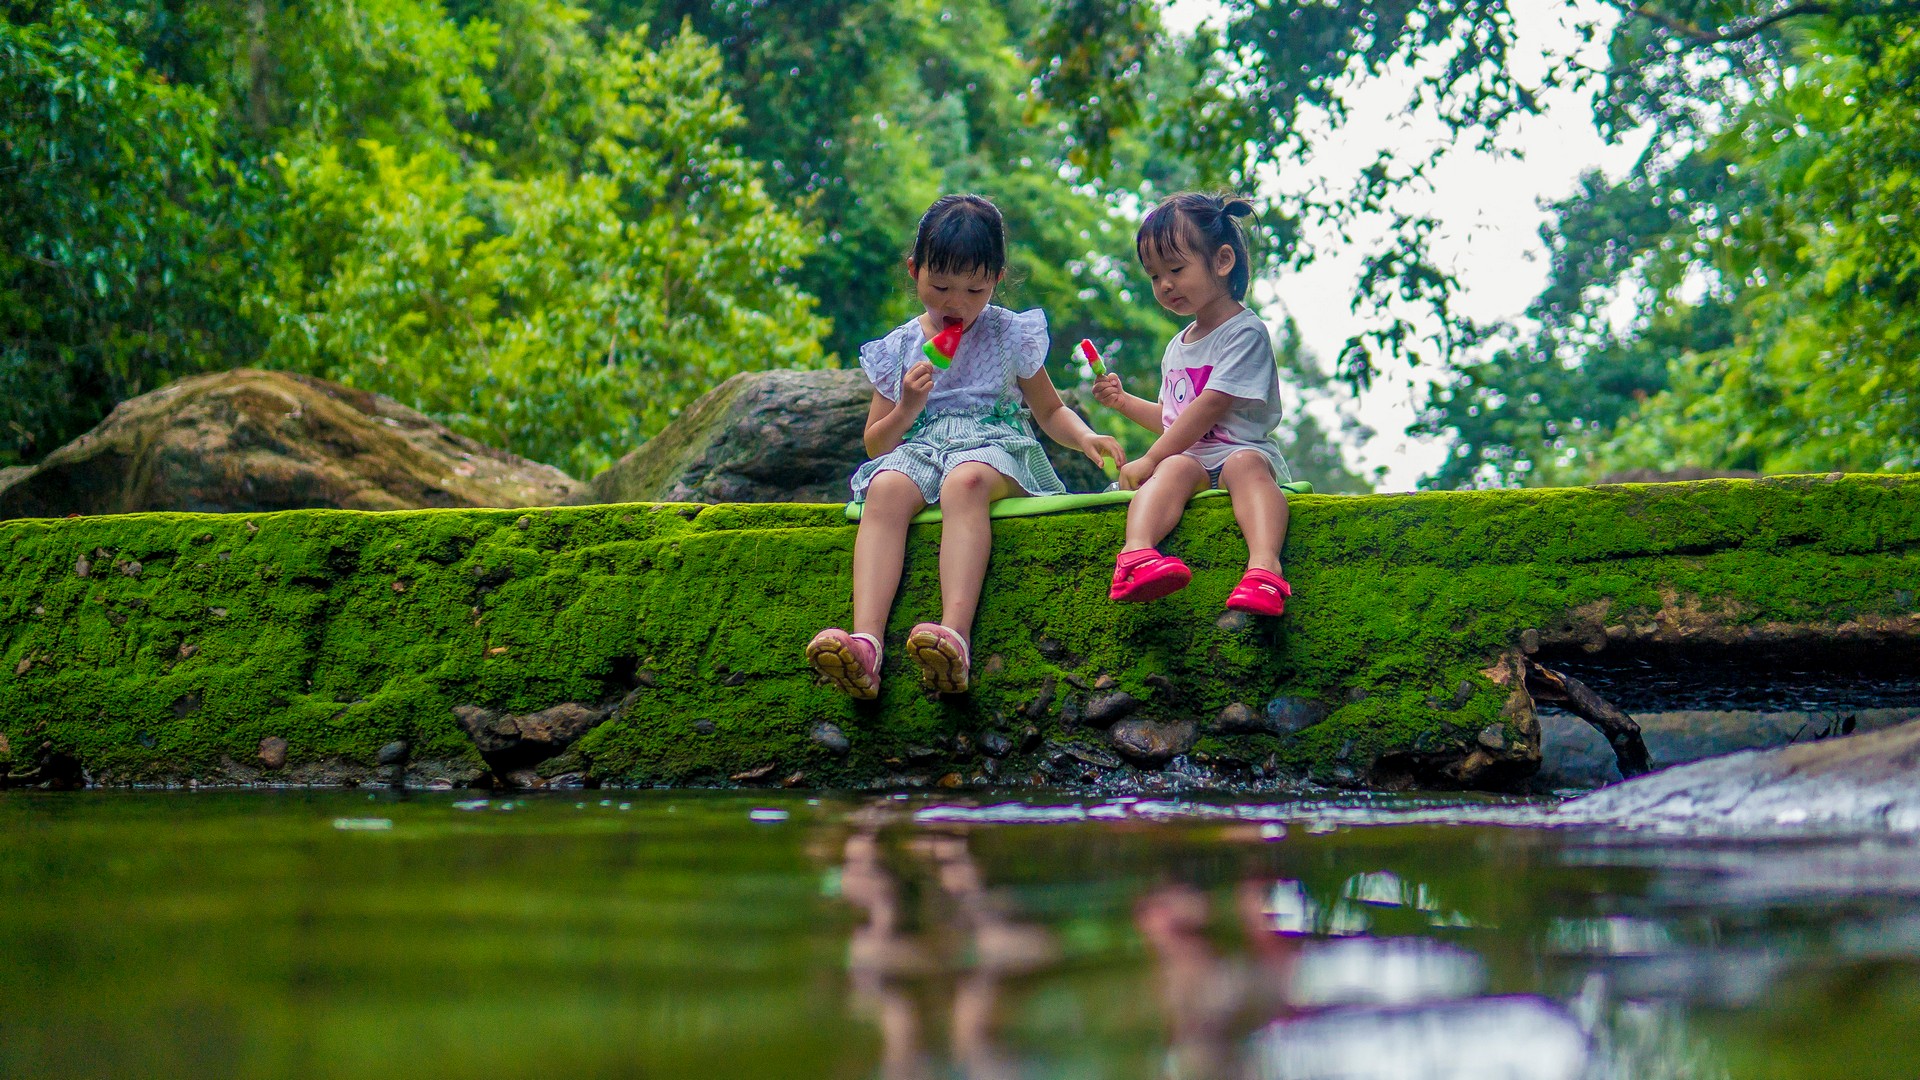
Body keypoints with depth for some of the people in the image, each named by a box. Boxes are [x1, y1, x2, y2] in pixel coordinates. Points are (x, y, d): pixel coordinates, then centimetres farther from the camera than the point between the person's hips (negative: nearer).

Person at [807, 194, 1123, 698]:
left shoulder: (1010, 335, 14)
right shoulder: (898, 348, 17)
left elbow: (1049, 411, 20)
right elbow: (875, 443, 18)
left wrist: (1086, 437, -2)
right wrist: (907, 409, -3)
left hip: (995, 444, -2)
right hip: (918, 449, 2)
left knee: (965, 480, -41)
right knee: (886, 487, -36)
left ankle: (956, 634, -60)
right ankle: (866, 641, -53)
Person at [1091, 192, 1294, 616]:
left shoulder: (1245, 332, -2)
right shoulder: (1178, 347, 26)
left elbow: (1211, 406, -11)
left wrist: (1150, 460, -12)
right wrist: (1123, 401, 24)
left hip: (1242, 449, -4)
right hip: (1189, 457, 4)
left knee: (1246, 465, -39)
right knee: (1175, 469, -31)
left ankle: (1265, 565, -64)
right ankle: (1136, 553, -62)